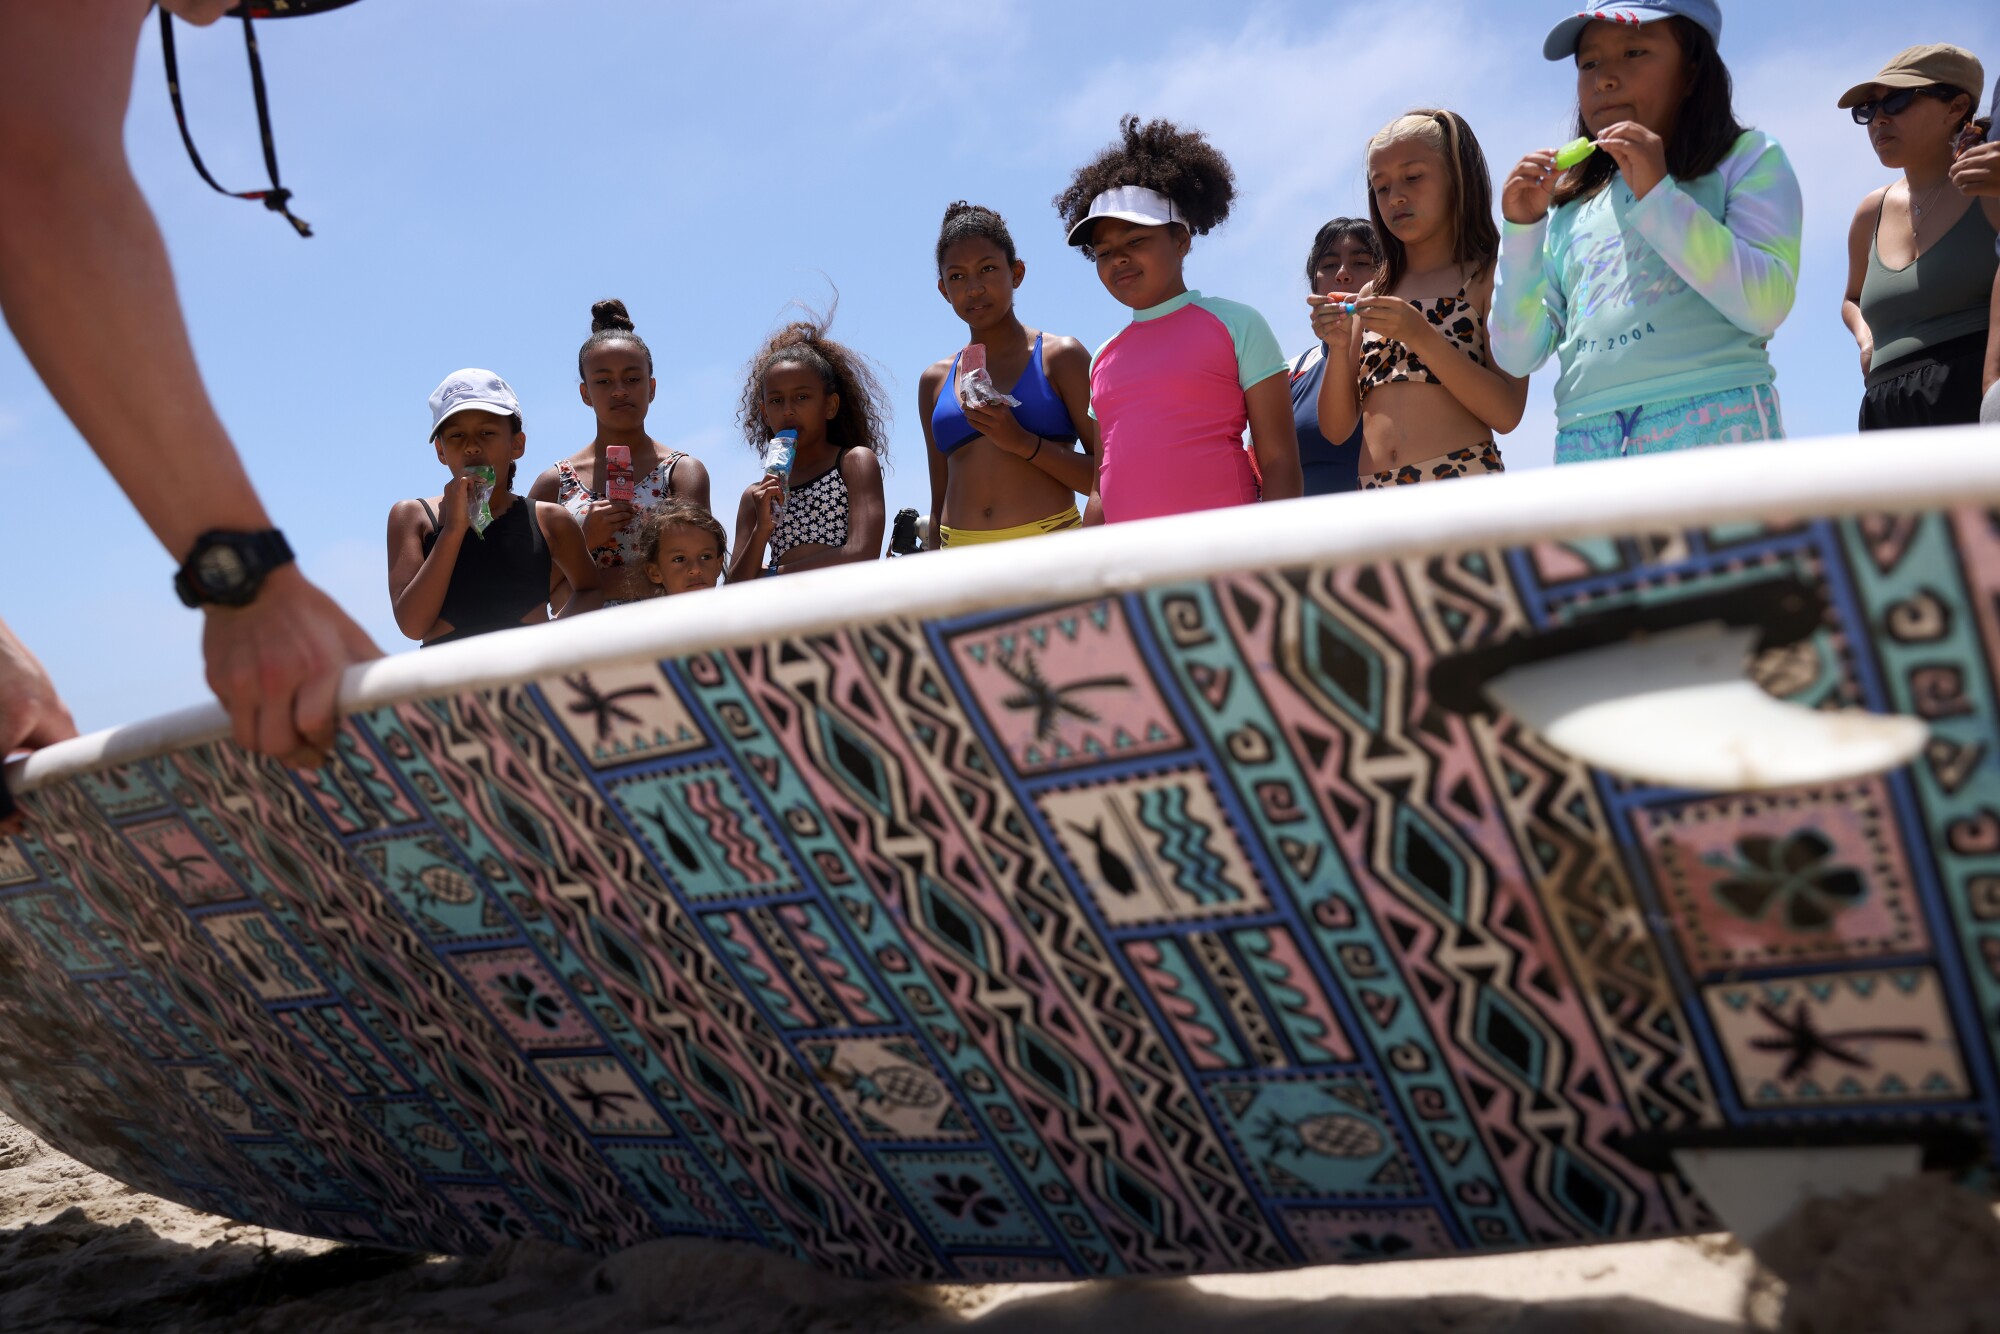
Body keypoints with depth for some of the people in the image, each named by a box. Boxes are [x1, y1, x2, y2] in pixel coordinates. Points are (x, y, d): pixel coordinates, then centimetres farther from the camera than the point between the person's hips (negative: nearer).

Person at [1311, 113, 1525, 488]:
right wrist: (1339, 348, -5)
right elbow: (1336, 428, 11)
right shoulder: (1371, 298, 17)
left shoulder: (1488, 278, 5)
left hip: (1463, 484, -3)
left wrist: (1422, 335, -14)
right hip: (1377, 499, 3)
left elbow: (1507, 413, -6)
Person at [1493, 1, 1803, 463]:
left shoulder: (1746, 160, 11)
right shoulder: (1570, 210, 20)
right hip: (1584, 441, 3)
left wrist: (1658, 195, -8)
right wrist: (1521, 231, 4)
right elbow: (1517, 356, 12)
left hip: (1715, 424, -3)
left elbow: (1766, 306, -6)